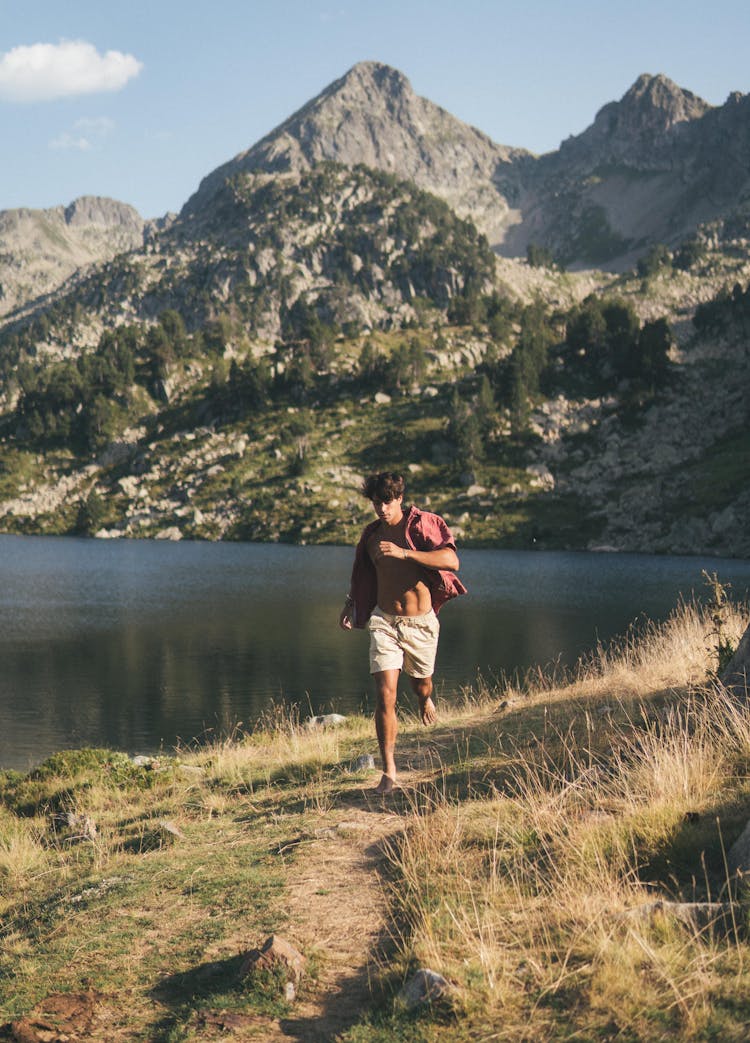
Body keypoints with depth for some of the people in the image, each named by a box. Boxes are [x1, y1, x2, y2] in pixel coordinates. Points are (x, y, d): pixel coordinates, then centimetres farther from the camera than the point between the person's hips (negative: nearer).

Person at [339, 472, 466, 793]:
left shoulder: (422, 524, -10)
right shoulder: (372, 534, 5)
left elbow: (452, 561, -25)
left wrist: (403, 552, -31)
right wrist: (350, 603, 19)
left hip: (421, 623, -2)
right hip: (383, 621, 2)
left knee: (421, 686, 20)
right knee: (385, 695, -13)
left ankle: (425, 699, 60)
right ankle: (388, 772, -9)